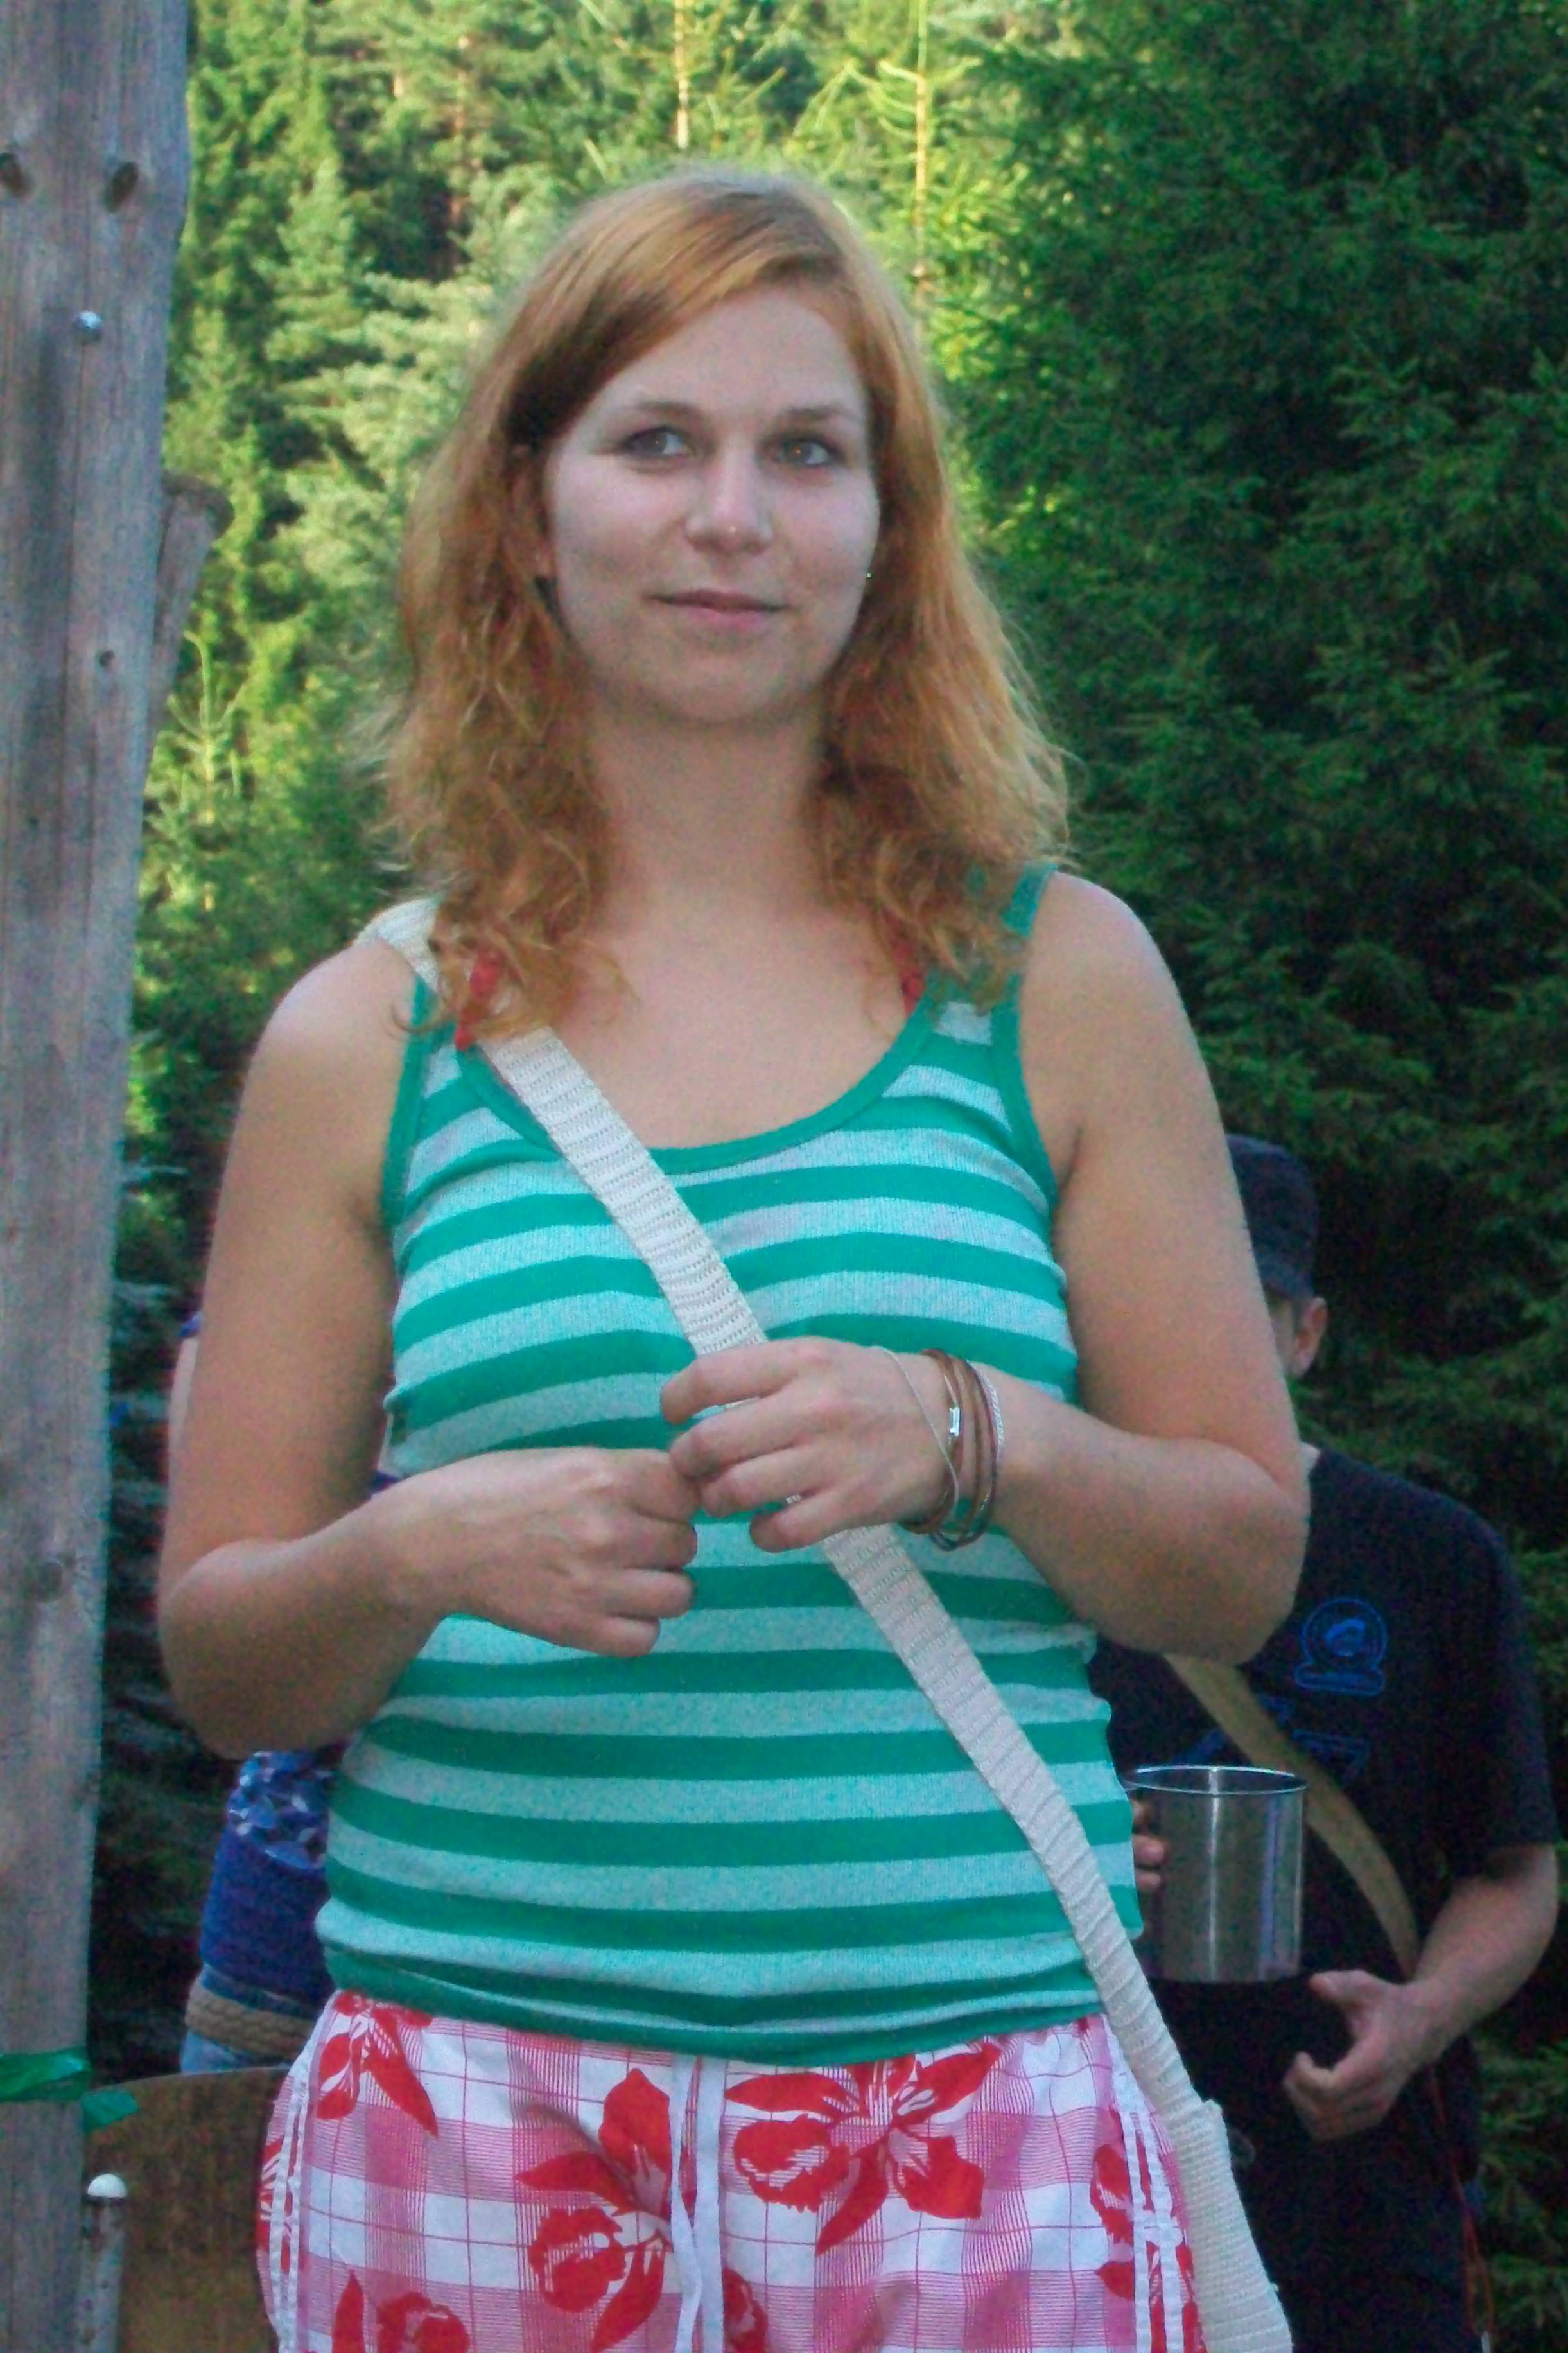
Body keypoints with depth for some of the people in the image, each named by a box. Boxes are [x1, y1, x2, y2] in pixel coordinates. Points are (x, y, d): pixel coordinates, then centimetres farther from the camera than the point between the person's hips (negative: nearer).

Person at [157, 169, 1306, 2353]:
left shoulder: (1052, 982, 7)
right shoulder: (370, 1042, 7)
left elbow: (1247, 1559, 8)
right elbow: (216, 1659, 9)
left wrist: (966, 1437, -11)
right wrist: (411, 1556, -11)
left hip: (971, 2102, 0)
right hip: (471, 2101, 0)